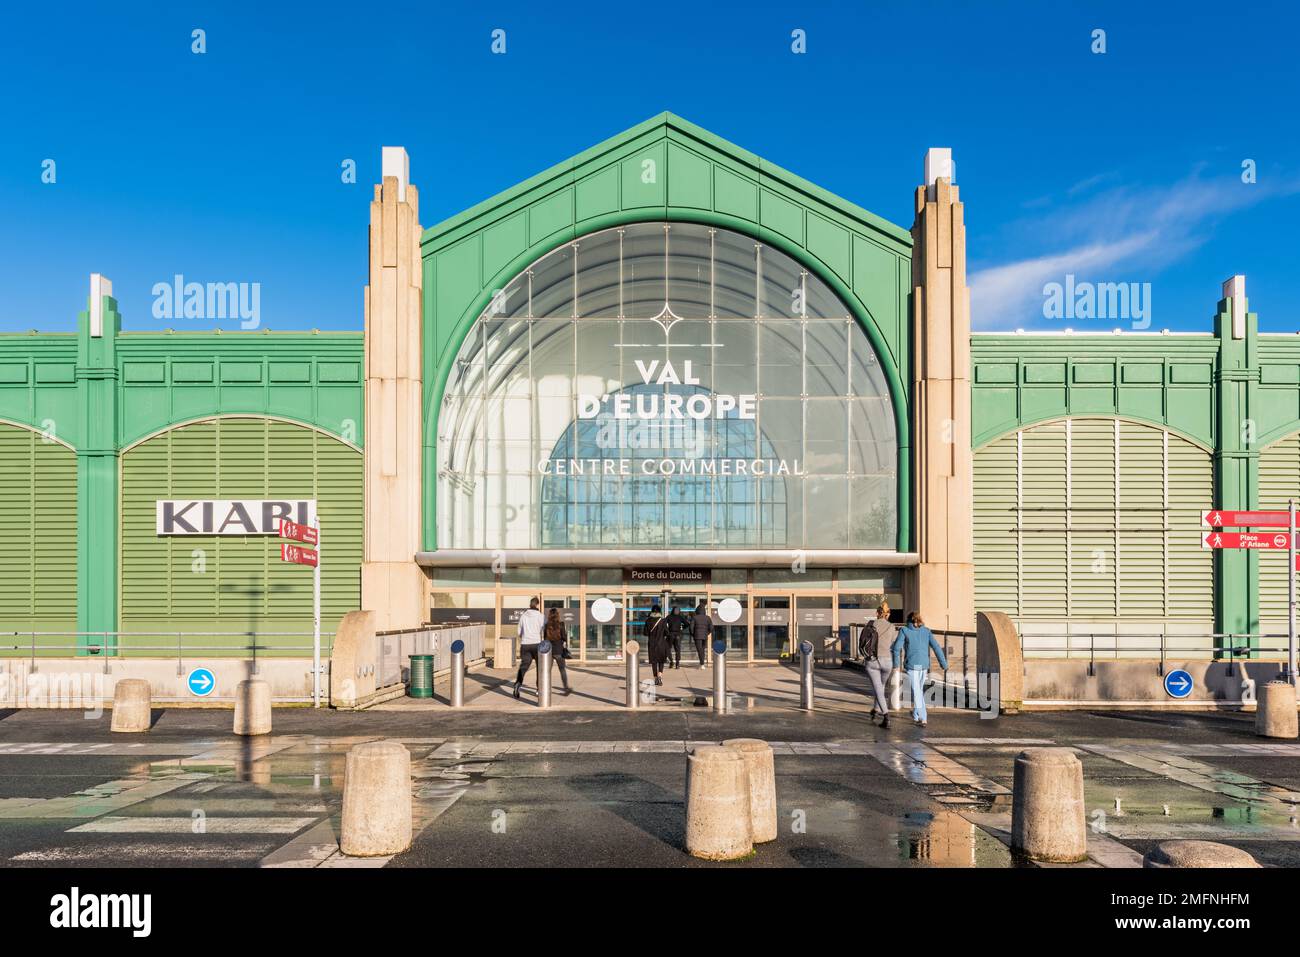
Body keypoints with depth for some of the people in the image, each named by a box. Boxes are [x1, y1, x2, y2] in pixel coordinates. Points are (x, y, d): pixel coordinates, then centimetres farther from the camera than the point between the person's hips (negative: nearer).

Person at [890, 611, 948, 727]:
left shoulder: (904, 630, 0)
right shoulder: (927, 631, 8)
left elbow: (897, 647, -7)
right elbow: (936, 647, 0)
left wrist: (896, 663, 3)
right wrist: (944, 664, -2)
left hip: (912, 665, -4)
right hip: (924, 665, 4)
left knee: (916, 692, 1)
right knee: (920, 689, 20)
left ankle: (922, 718, -7)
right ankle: (915, 714, 32)